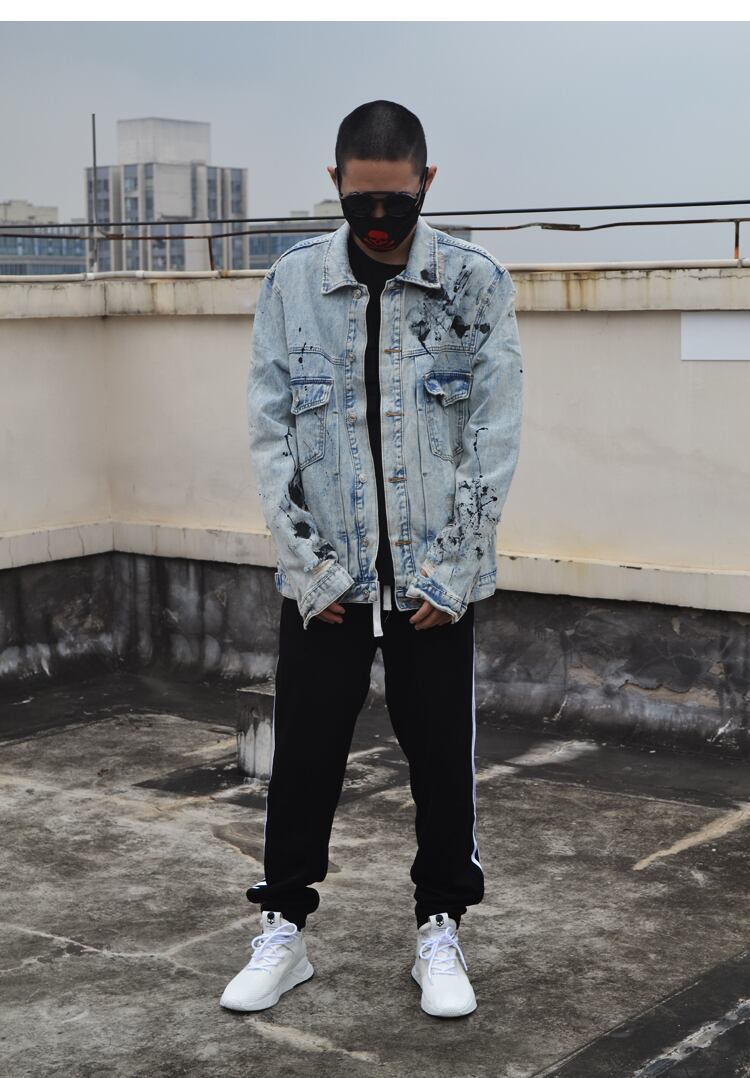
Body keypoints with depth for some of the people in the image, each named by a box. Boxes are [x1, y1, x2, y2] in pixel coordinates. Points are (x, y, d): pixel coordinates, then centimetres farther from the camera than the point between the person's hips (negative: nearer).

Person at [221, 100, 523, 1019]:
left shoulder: (478, 284, -4)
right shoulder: (292, 282, -1)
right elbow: (269, 431, -1)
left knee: (441, 756, 8)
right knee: (304, 753, 8)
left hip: (438, 577, -1)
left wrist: (452, 577, -9)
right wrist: (306, 565, -6)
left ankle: (441, 931, 25)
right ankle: (283, 932, 24)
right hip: (322, 576, 1)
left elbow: (496, 436, -4)